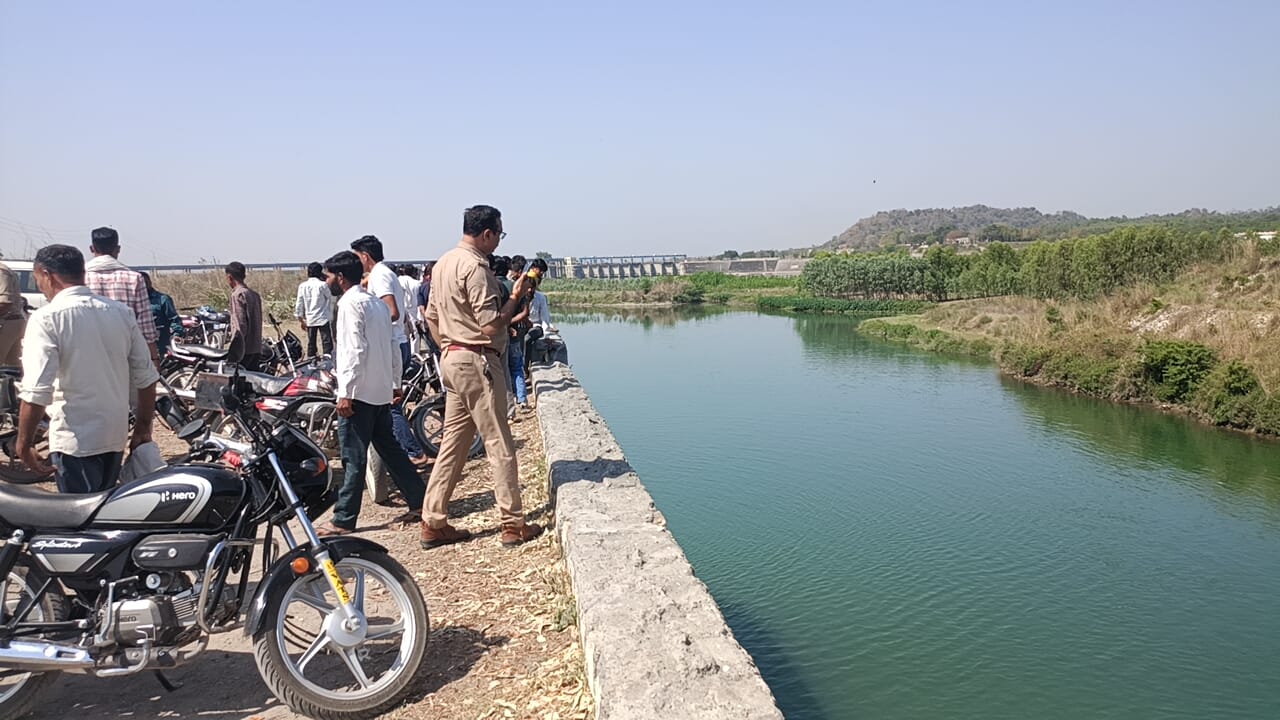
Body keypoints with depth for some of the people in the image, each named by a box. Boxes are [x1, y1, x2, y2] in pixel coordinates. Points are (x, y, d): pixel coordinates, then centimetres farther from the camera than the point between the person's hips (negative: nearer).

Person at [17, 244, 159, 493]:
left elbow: (36, 392, -19)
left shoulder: (47, 319, -13)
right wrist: (143, 428, 15)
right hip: (116, 436, 6)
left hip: (74, 440, -6)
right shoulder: (121, 312, 4)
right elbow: (146, 377, 7)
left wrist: (24, 441, -7)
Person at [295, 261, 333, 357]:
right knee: (327, 342, -5)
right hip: (322, 319, -4)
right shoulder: (322, 285, -11)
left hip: (309, 320, 4)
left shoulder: (302, 286, 1)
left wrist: (301, 320, 11)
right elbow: (330, 296, 5)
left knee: (311, 343, 12)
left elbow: (299, 304, 3)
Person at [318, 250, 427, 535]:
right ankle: (420, 503, 16)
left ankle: (344, 520, 5)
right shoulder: (376, 303, 16)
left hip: (359, 392, -9)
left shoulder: (350, 303, -11)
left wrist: (345, 392, -20)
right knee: (389, 448, 14)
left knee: (353, 457, -3)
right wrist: (395, 383, 22)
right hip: (381, 391, 9)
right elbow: (392, 347, 17)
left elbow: (355, 350, -20)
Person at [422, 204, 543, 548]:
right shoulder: (475, 267, -17)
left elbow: (431, 316, 18)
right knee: (499, 445, -1)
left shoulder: (443, 263, 13)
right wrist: (516, 297, -10)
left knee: (453, 442, 13)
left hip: (451, 359, 10)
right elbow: (491, 326, -21)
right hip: (477, 362, -10)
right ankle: (514, 525, 7)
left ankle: (433, 523, 17)